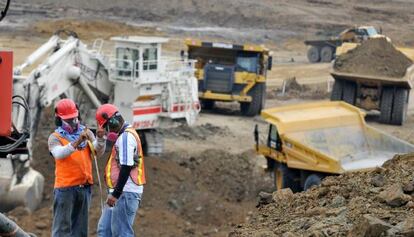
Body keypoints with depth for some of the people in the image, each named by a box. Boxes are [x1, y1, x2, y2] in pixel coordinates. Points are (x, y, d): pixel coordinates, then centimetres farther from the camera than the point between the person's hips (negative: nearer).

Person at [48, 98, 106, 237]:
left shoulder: (86, 132, 9)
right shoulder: (55, 137, -1)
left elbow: (99, 151, -2)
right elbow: (59, 153, -21)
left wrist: (100, 139, -23)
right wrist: (77, 142, -35)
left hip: (84, 187, 4)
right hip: (65, 188, -4)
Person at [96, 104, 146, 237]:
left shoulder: (126, 136, -14)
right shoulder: (125, 135, 18)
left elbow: (126, 167, -22)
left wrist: (116, 193, -22)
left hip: (126, 193, -11)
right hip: (122, 192, 11)